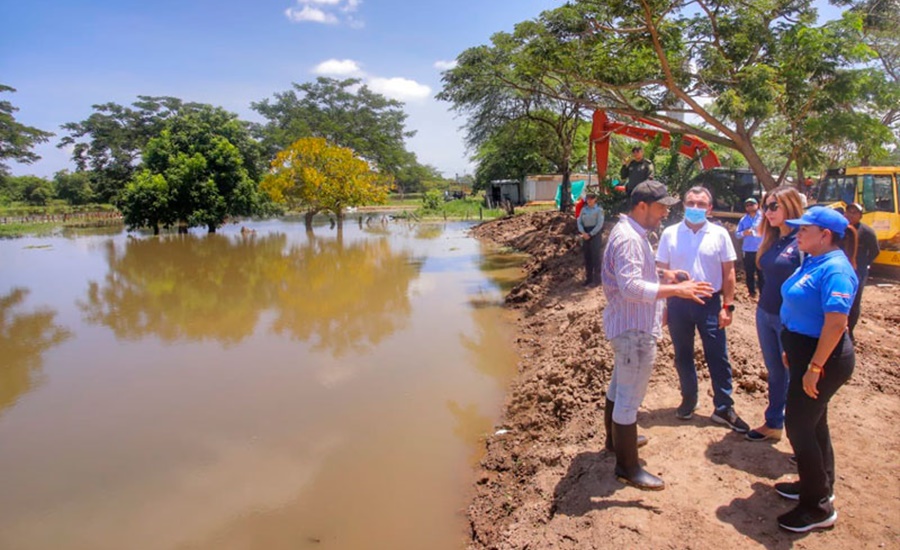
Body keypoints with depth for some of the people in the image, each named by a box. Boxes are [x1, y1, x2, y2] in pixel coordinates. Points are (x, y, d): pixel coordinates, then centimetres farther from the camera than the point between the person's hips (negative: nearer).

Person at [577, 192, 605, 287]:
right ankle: (588, 278, 15)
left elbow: (599, 224, -10)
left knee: (595, 256, -4)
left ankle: (596, 279, 0)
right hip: (585, 234, 5)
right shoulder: (583, 209, 10)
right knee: (587, 257, 7)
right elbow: (579, 222, 7)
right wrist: (583, 233, -9)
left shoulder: (599, 209, -4)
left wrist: (590, 234, -13)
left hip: (595, 234, -5)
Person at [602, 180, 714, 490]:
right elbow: (631, 287, -32)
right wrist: (676, 290, -32)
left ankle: (616, 439, 43)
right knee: (630, 398, -2)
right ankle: (627, 467, 9)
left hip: (628, 325, 11)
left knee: (619, 388, 25)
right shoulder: (629, 239, -23)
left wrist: (662, 276, 10)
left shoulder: (630, 232, 11)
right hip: (634, 329, -11)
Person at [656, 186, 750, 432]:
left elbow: (728, 272, 1)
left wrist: (727, 306, -4)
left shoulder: (720, 234, -1)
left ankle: (724, 408, 16)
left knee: (718, 357, 4)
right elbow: (661, 271, 2)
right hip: (678, 303, 1)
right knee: (683, 356, 13)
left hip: (709, 302, -1)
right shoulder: (670, 234, -1)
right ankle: (688, 400, 30)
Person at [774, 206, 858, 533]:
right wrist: (793, 351, 19)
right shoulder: (813, 262, 8)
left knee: (799, 426, -3)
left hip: (823, 358, -10)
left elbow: (836, 323, -28)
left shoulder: (835, 270, -23)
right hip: (805, 352, 10)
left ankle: (818, 507, 11)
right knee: (812, 422, 20)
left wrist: (815, 367, -27)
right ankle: (818, 486, 37)